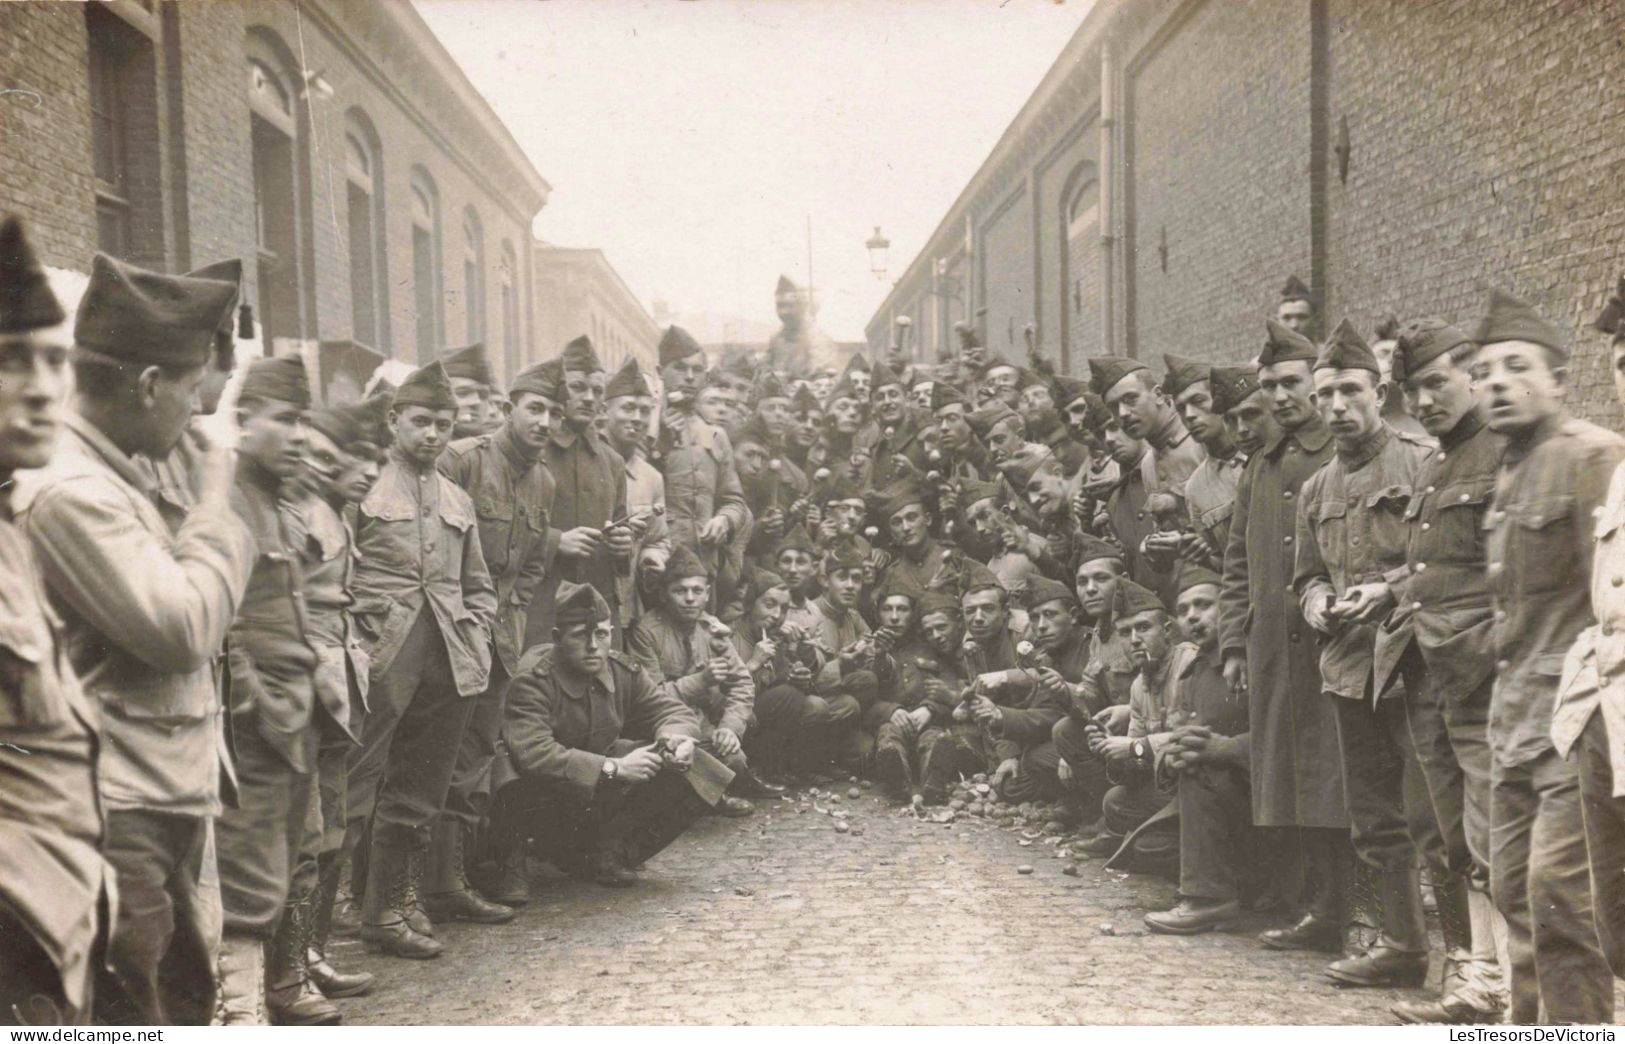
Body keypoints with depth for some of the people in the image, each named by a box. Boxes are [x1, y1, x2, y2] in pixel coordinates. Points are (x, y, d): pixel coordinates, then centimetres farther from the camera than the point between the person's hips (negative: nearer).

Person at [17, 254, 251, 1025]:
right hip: (118, 817, -10)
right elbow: (184, 627, -21)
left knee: (184, 1003, 21)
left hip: (165, 803, 10)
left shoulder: (109, 478, 13)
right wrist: (215, 498, -13)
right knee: (130, 1016, 0)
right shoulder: (69, 489, -19)